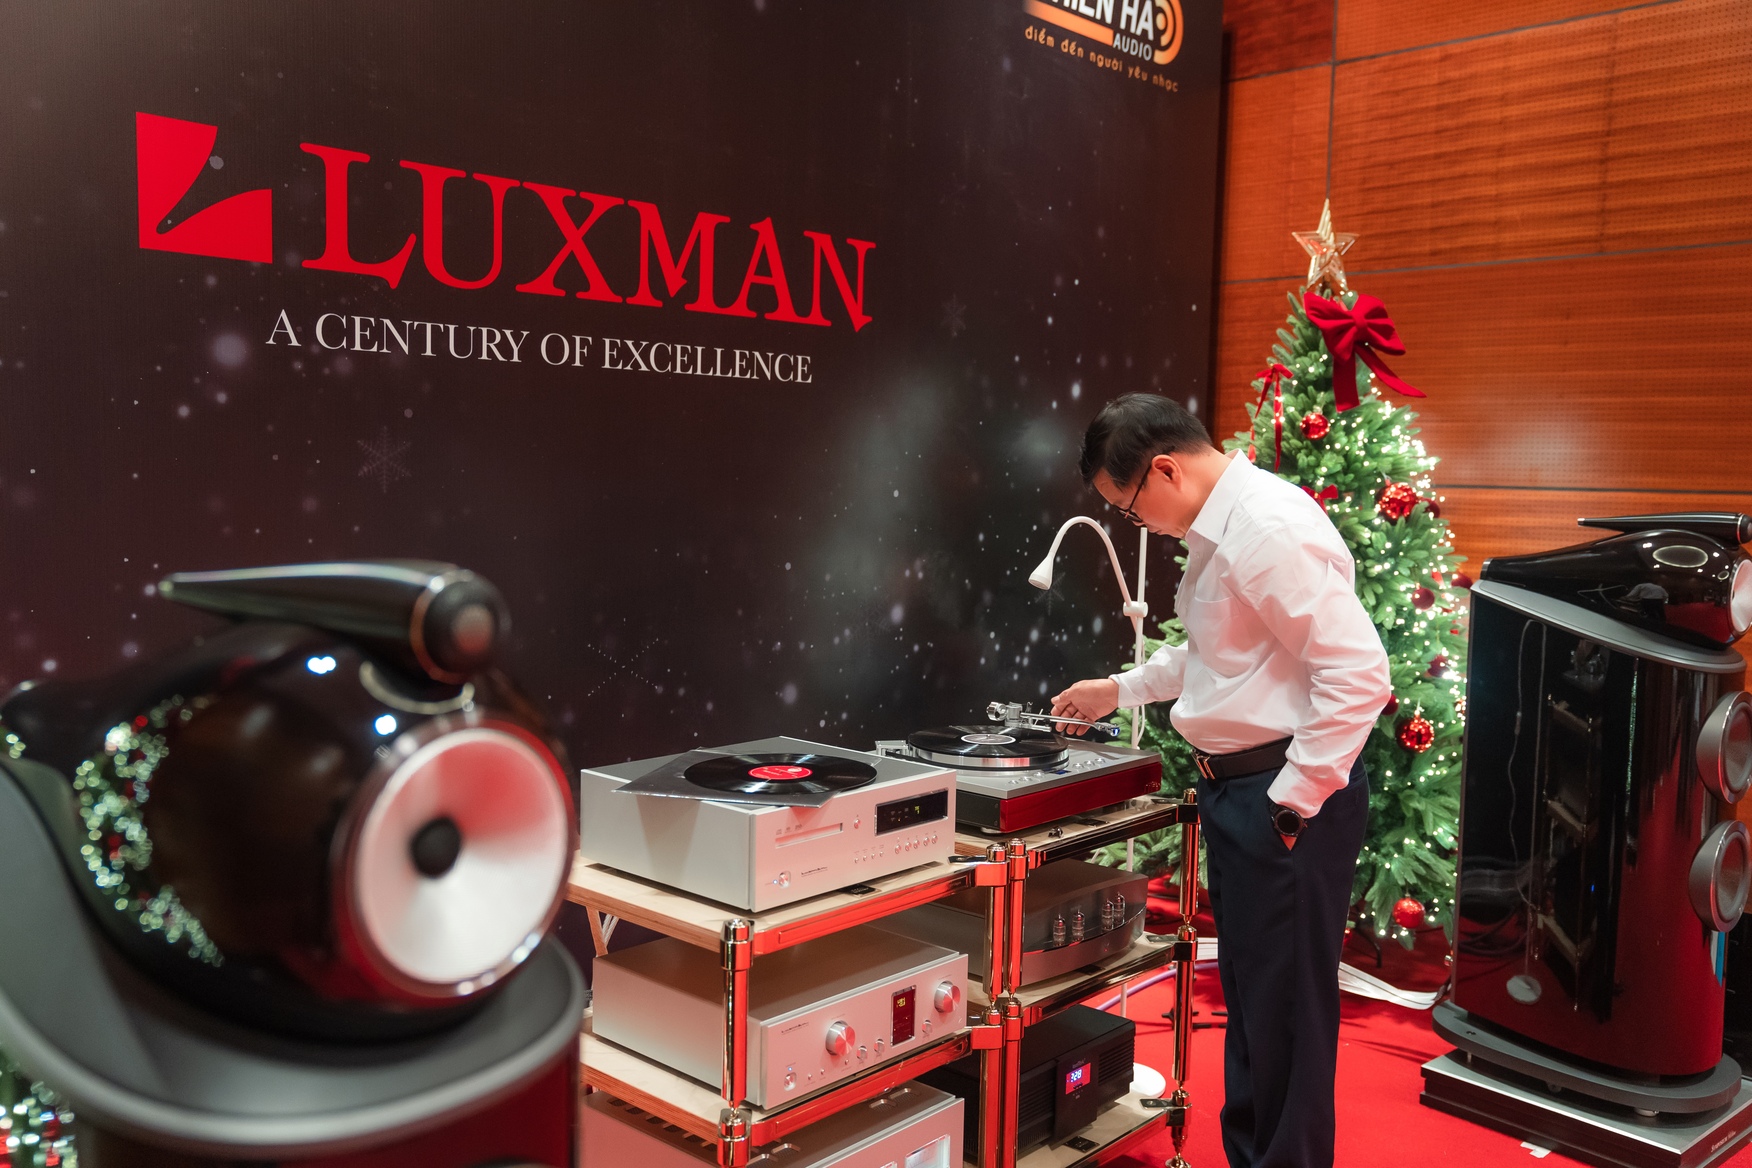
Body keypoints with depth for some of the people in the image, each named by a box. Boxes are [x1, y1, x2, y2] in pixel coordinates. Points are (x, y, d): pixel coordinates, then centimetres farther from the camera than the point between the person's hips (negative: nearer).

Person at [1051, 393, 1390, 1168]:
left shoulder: (1270, 530, -20)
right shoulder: (1218, 528, 11)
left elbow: (1358, 675, -25)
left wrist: (1294, 800, -21)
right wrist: (1121, 690, 27)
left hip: (1289, 795, -10)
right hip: (1236, 786, 10)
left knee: (1283, 1005, 2)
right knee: (1245, 992, 21)